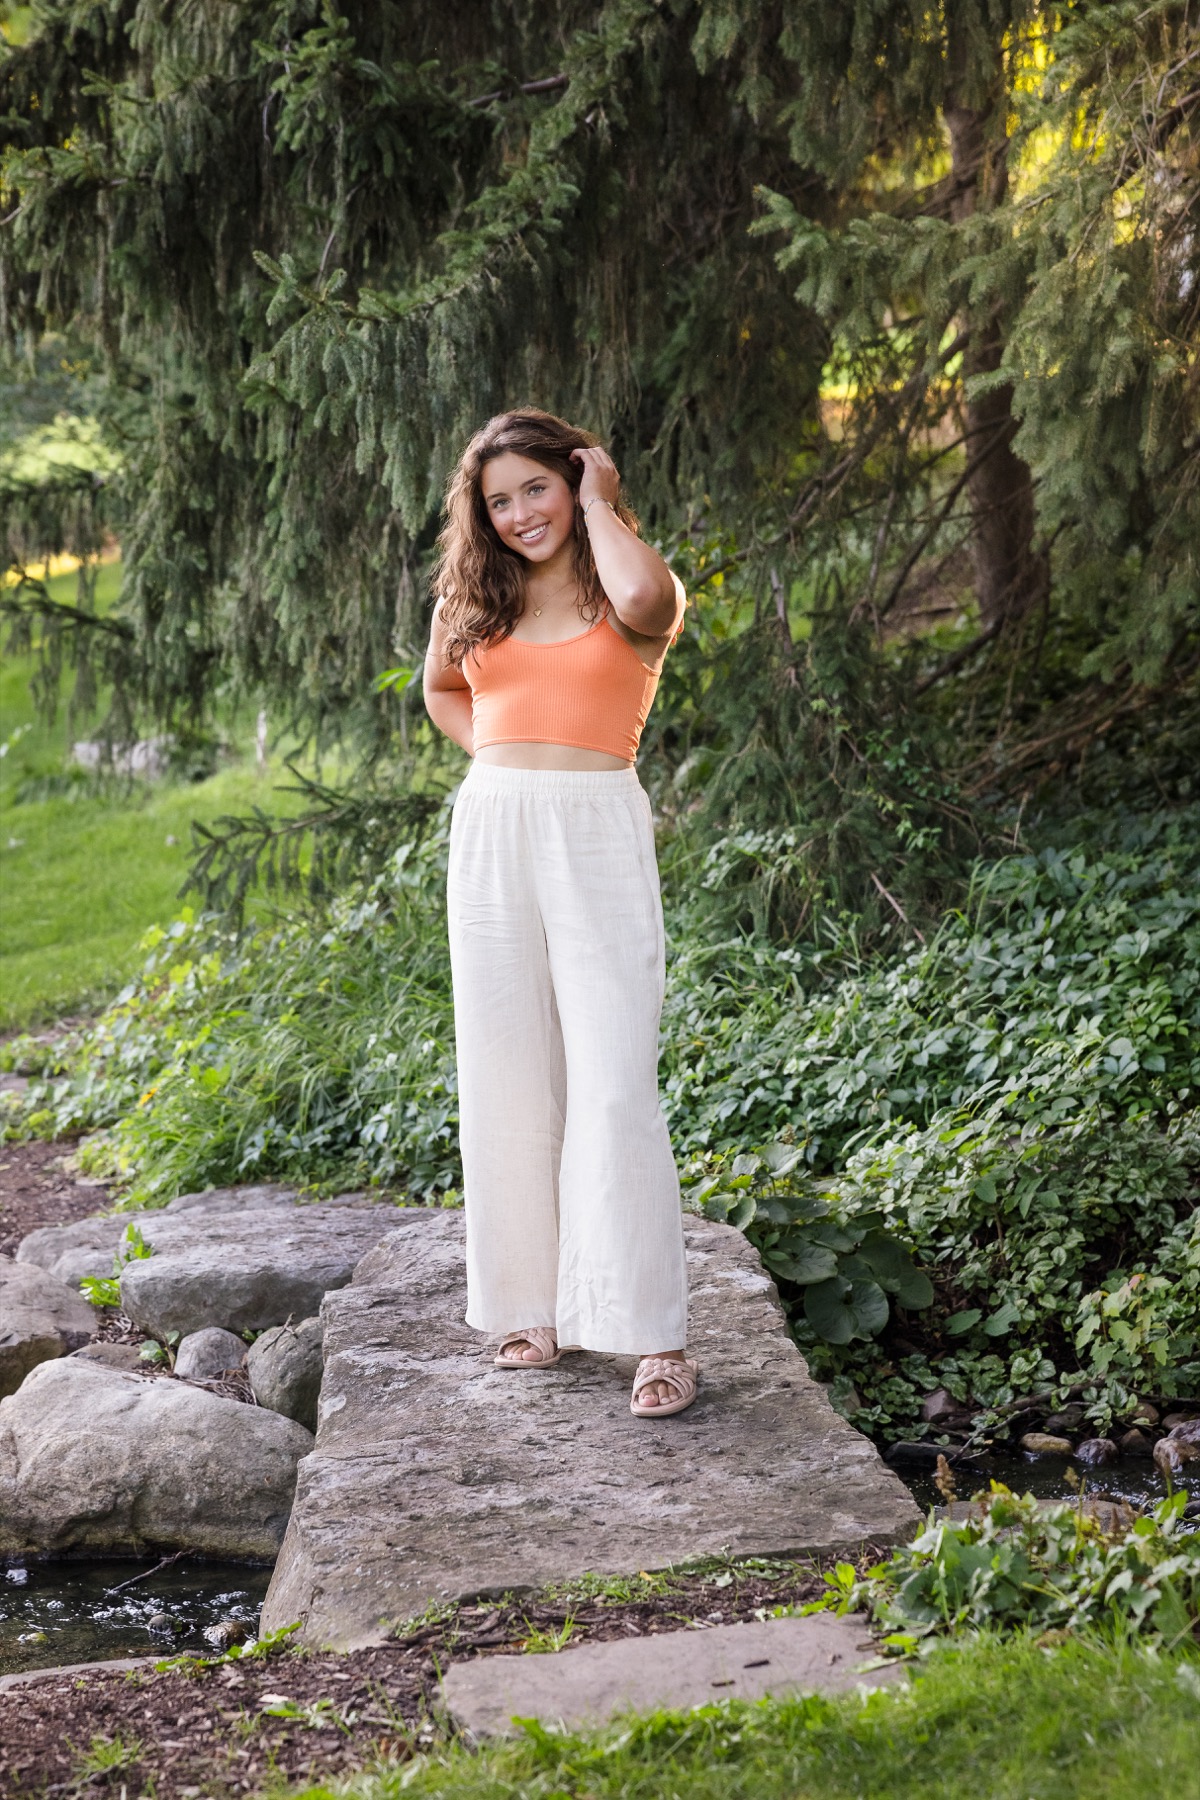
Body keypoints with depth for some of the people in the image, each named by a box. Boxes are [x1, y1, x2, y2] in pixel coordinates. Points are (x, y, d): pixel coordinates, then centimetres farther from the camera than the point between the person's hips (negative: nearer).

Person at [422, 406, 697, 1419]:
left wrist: (599, 504, -7)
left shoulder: (641, 600, 0)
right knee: (509, 1083, 6)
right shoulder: (473, 601, 13)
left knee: (613, 1085, -10)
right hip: (491, 834, 5)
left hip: (600, 838, -5)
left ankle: (657, 1335, -7)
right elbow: (442, 690, 31)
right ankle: (537, 1306, 17)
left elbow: (644, 597, -26)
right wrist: (498, 757, 12)